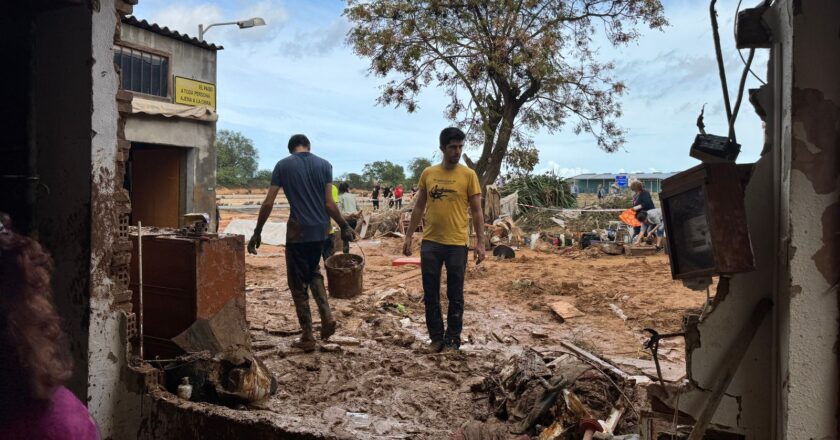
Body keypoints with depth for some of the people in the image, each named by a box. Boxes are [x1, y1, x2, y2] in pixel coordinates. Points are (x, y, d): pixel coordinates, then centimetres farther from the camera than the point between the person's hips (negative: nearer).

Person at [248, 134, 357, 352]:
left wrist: (257, 232, 6)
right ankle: (327, 316, 6)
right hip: (319, 230, 3)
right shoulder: (324, 165, 4)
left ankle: (307, 338, 11)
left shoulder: (283, 165, 0)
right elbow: (329, 204, -1)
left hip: (298, 231, -3)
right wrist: (344, 227, 11)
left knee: (298, 284, 8)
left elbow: (268, 203, -2)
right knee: (313, 273, 26)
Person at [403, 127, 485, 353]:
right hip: (430, 243, 3)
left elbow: (476, 211, 0)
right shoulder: (428, 173, 5)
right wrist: (408, 237, 8)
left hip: (457, 244, -3)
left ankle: (453, 339, 19)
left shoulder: (469, 175, -3)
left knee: (455, 295, 7)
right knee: (431, 294, 9)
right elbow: (419, 207, 11)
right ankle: (436, 337, 23)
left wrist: (480, 242, -5)